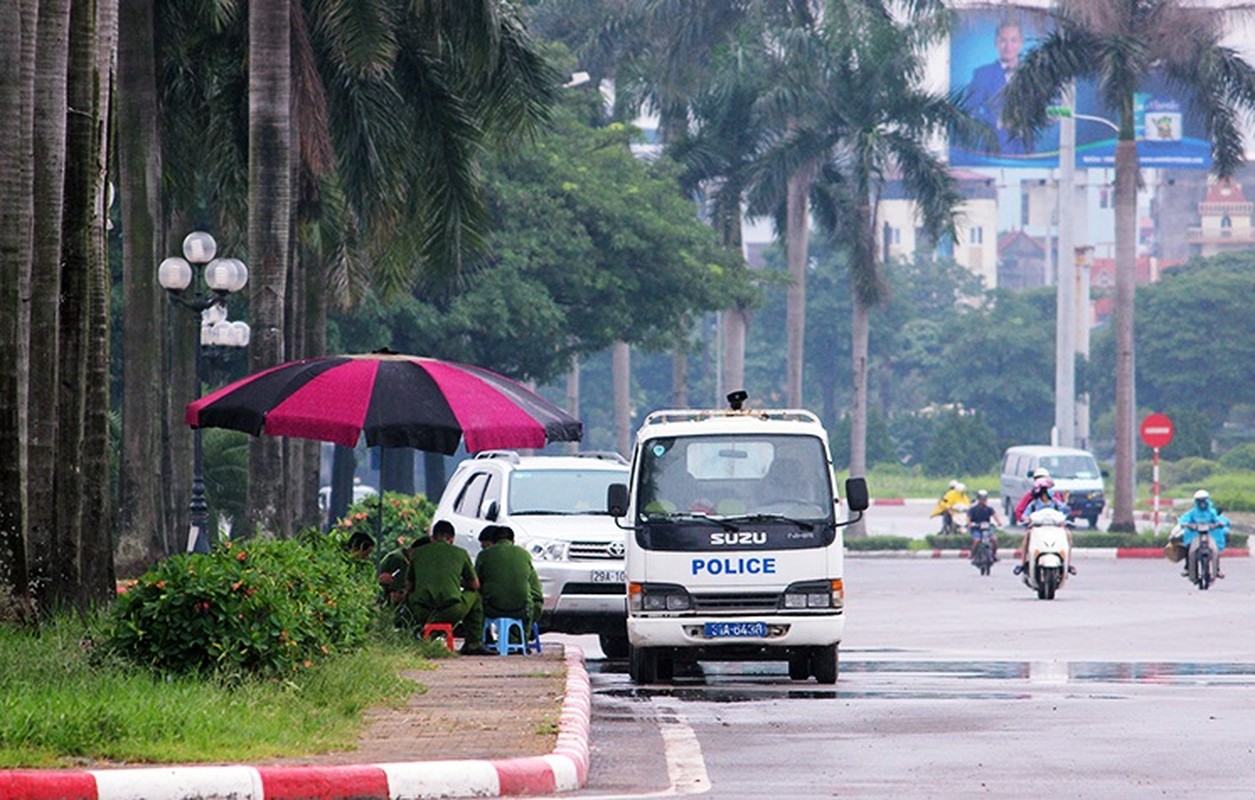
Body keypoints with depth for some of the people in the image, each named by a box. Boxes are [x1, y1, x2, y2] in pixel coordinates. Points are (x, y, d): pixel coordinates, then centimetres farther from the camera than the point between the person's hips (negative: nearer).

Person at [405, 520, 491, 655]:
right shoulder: (461, 553, 12)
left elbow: (409, 587, 25)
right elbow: (475, 585, 24)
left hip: (422, 613, 2)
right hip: (452, 613, -2)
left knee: (410, 597, 36)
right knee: (474, 595, 29)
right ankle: (473, 643, 26)